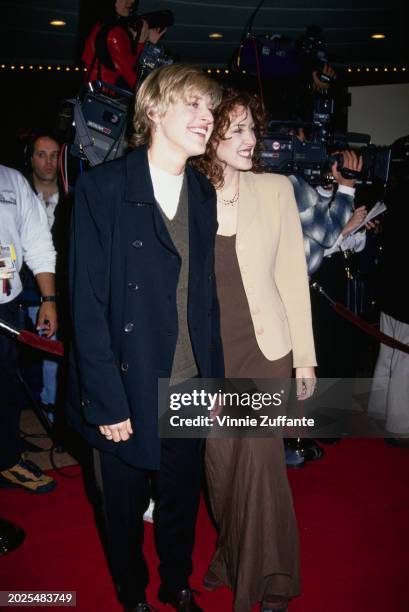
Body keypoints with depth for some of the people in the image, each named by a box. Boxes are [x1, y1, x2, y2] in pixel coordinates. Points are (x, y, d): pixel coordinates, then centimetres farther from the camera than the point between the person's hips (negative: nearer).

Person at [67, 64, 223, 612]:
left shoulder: (203, 194, 5)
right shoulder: (103, 187, -12)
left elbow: (205, 295, 9)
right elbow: (88, 304, -14)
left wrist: (214, 376, 6)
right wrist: (106, 401, -15)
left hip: (189, 390, 4)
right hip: (129, 391, -4)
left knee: (182, 502, 20)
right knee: (125, 509, 17)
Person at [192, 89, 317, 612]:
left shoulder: (275, 190, -2)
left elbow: (292, 275, -1)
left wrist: (305, 357, -2)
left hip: (265, 346, -1)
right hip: (207, 352, 1)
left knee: (260, 457, -4)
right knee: (219, 462, 10)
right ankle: (231, 557, 38)